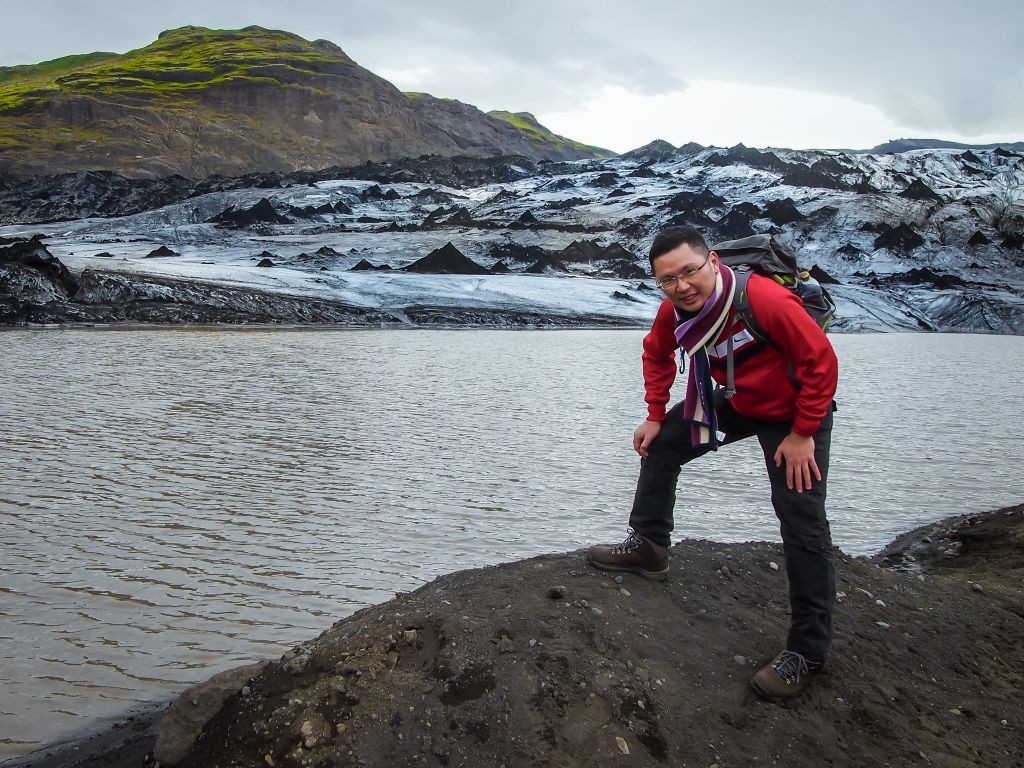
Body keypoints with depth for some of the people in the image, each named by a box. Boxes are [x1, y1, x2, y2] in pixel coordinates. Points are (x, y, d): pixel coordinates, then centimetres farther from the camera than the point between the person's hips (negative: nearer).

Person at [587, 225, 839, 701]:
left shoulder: (765, 299, -36)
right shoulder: (674, 309, -15)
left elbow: (821, 361, -28)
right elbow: (657, 353, 7)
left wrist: (802, 434, -23)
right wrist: (655, 416, 3)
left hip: (794, 411, -7)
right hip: (735, 401, 7)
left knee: (802, 523, -12)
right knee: (660, 444, 9)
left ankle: (807, 651, -1)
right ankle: (648, 547, 27)